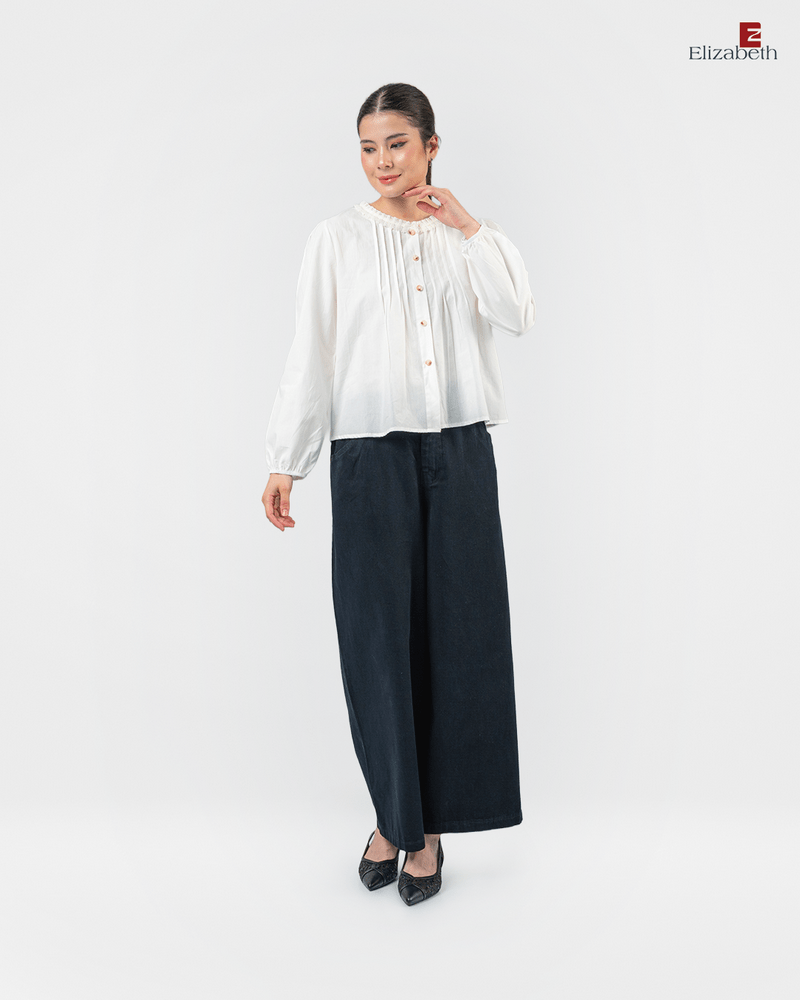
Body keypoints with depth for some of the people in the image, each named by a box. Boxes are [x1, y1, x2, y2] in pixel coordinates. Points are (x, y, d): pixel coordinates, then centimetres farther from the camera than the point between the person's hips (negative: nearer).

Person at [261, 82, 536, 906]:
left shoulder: (466, 235, 11)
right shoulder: (337, 240, 5)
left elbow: (517, 316, -6)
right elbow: (309, 354, 3)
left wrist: (469, 227, -5)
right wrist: (285, 462, 1)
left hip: (458, 452, 2)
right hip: (371, 457, -1)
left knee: (458, 636, 2)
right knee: (378, 638, 2)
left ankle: (430, 824, 17)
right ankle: (395, 813, 20)